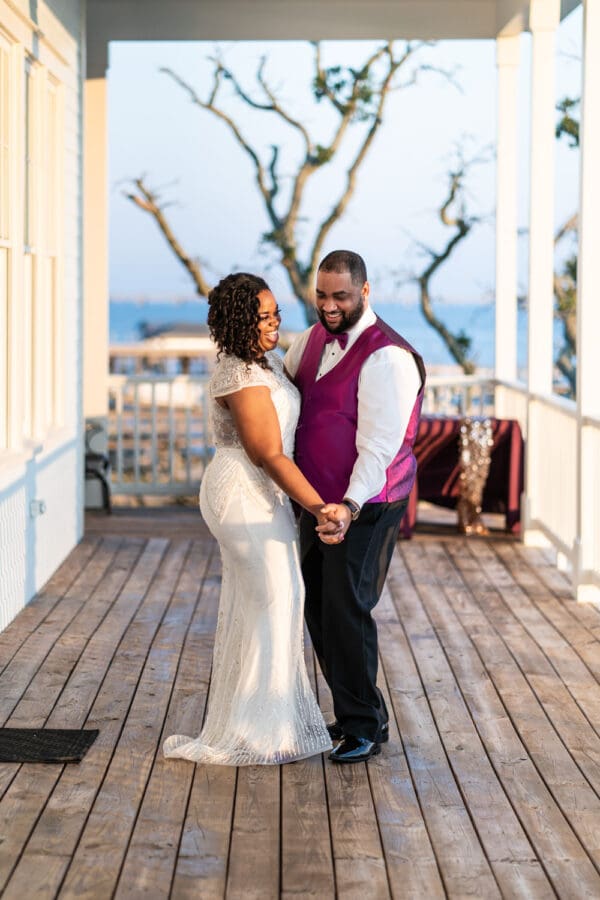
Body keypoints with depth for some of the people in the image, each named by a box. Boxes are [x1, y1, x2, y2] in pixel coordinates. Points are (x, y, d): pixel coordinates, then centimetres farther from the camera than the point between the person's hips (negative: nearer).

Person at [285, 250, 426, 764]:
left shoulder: (387, 356, -19)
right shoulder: (314, 339, 6)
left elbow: (379, 447, -25)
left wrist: (349, 507, -35)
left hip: (366, 505, -8)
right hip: (319, 501, 8)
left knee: (346, 610, -7)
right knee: (318, 610, 13)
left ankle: (365, 728, 8)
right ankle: (354, 714, 27)